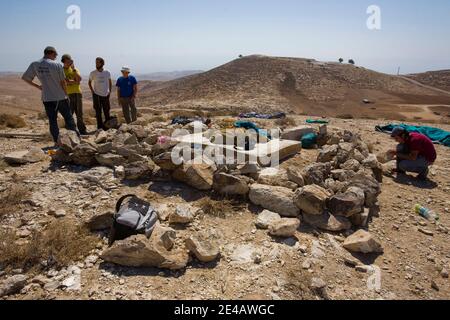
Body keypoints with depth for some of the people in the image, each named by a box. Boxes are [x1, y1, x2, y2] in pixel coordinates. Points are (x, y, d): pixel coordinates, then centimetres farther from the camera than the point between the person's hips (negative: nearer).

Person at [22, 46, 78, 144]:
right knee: (68, 118, 7)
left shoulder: (35, 65, 1)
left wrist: (38, 86, 16)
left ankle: (57, 141, 10)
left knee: (52, 121, 8)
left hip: (47, 98, 3)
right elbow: (63, 83, -5)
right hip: (61, 97, -3)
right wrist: (66, 94, 8)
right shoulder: (57, 65, -8)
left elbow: (24, 78, 6)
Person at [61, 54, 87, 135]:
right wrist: (75, 82, -6)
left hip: (77, 93, 3)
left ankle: (82, 130, 12)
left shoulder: (74, 69, 13)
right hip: (68, 94, -3)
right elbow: (65, 82, -11)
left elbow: (79, 79, -4)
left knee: (79, 114, 6)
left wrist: (74, 68, -9)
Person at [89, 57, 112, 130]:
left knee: (107, 111, 7)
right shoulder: (93, 73, -1)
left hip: (106, 95, 2)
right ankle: (100, 126, 7)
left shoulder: (107, 73, 2)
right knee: (98, 111, 0)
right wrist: (92, 91, 0)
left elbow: (110, 82, 15)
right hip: (96, 95, -1)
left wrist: (110, 91, 5)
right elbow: (89, 82, 10)